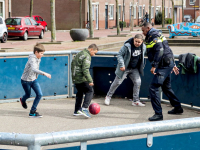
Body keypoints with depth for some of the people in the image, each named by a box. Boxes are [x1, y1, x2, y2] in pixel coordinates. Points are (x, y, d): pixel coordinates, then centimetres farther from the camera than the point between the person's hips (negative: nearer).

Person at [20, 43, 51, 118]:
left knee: (39, 94, -8)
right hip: (26, 81, -7)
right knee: (28, 95, 15)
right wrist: (44, 73, -58)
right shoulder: (32, 59, -29)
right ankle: (23, 100, 52)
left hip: (34, 80, 7)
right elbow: (34, 69, -49)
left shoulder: (38, 59, -2)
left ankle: (32, 112, 2)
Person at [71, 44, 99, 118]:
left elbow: (72, 63, 24)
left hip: (75, 78, 9)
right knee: (90, 91, -2)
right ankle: (84, 108, -15)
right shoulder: (87, 56, -13)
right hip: (82, 78, -9)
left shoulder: (79, 54, 17)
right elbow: (85, 69, -22)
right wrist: (90, 80, -23)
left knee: (79, 93, 19)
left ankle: (77, 111, 21)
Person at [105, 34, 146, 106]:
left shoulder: (143, 47, -5)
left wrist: (141, 67, 15)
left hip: (135, 69, 5)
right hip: (125, 68, -4)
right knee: (117, 82, 4)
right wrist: (121, 65, -23)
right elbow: (120, 55, -16)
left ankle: (135, 101, 6)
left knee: (137, 82, -5)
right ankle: (108, 96, 22)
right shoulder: (127, 46, -23)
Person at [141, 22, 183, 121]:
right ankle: (178, 108, 36)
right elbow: (167, 50, 25)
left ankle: (158, 114, -13)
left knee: (153, 88, -12)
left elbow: (160, 50, -24)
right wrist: (173, 64, 27)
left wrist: (154, 66, -26)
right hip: (168, 64, 11)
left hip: (164, 65, -11)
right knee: (166, 87, 24)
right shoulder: (156, 35, 21)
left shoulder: (153, 35, -11)